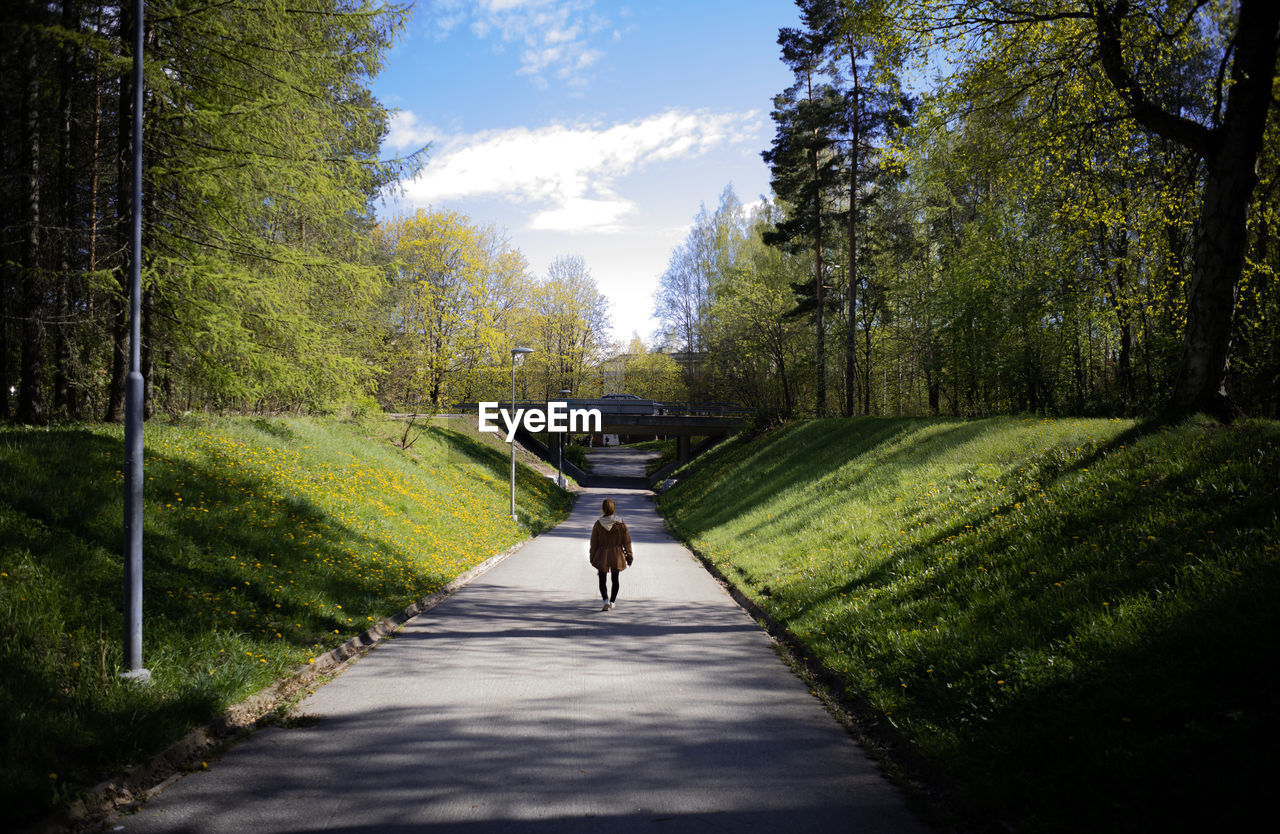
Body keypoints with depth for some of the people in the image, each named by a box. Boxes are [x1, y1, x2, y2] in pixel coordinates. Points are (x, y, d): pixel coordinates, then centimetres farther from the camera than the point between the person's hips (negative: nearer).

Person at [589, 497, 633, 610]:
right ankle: (612, 601, 27)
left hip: (601, 556, -1)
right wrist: (629, 556, 5)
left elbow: (593, 543, -4)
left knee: (602, 581, 5)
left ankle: (606, 600, -16)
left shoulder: (598, 524, -10)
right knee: (615, 580, 18)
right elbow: (626, 542, -4)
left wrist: (592, 558, 5)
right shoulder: (621, 524, -9)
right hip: (617, 555, 1)